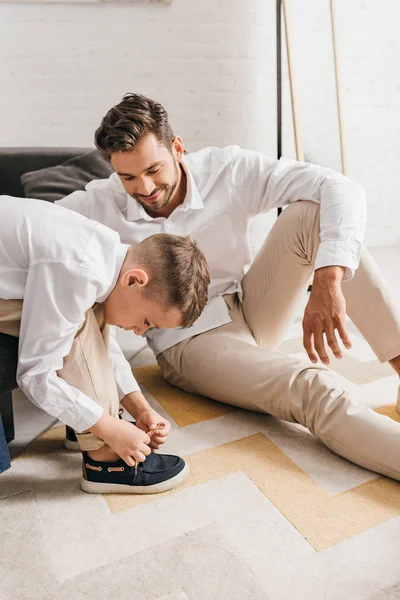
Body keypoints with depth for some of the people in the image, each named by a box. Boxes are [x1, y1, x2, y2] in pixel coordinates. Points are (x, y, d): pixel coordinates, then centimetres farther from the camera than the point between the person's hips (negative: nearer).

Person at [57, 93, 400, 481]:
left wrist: (328, 281, -36)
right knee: (312, 388, -32)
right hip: (189, 343, -2)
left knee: (312, 211, -21)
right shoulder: (98, 205, -10)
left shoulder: (227, 169, -12)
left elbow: (342, 190, -20)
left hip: (252, 309, 3)